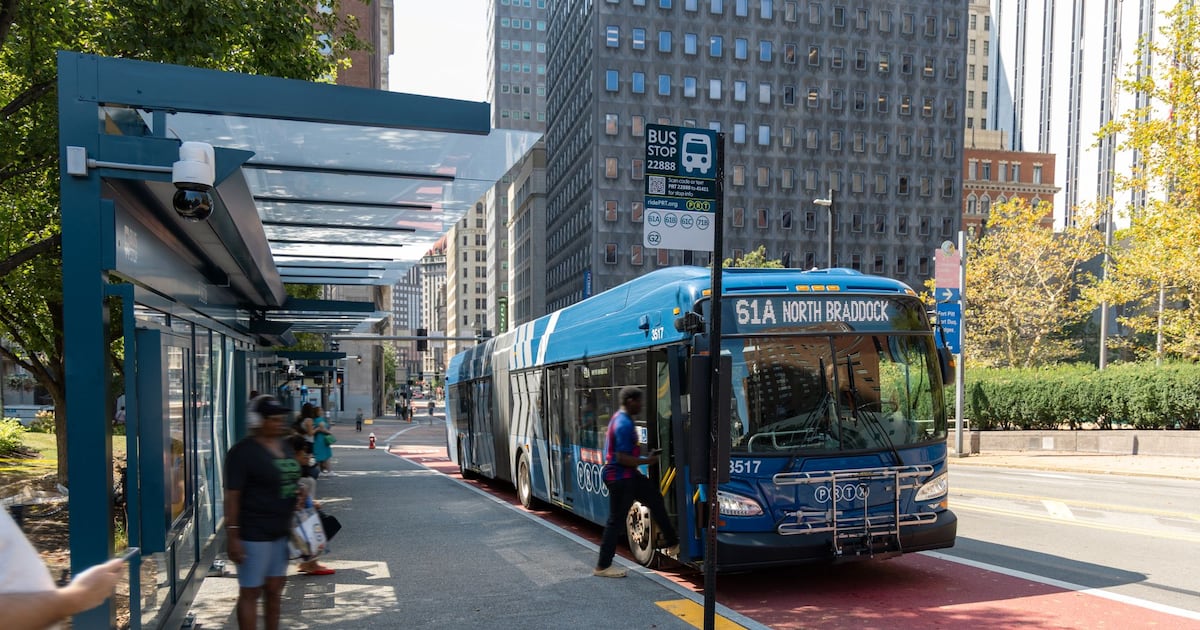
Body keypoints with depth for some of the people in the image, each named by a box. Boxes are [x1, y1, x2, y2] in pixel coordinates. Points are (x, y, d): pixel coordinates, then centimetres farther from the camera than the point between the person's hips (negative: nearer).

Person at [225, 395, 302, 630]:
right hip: (254, 534, -8)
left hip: (282, 531, 8)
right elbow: (232, 495, -16)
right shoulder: (244, 452, -14)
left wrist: (300, 494, 2)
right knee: (250, 592, 2)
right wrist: (232, 535, -19)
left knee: (275, 588, 16)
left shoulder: (285, 447, 10)